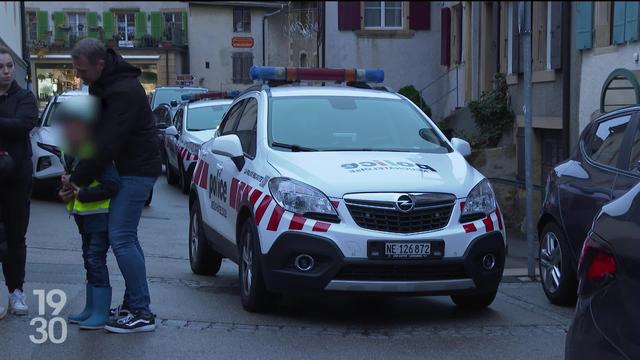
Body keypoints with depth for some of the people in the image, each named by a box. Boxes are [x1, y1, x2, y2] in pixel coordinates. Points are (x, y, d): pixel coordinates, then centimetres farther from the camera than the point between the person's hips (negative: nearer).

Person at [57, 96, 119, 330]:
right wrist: (65, 191, 2)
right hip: (83, 214, 10)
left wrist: (82, 194, -23)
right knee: (89, 258, 15)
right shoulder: (70, 152, 8)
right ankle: (91, 309, 26)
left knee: (96, 259, -10)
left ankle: (101, 313, -5)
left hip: (101, 213, -10)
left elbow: (112, 185, -28)